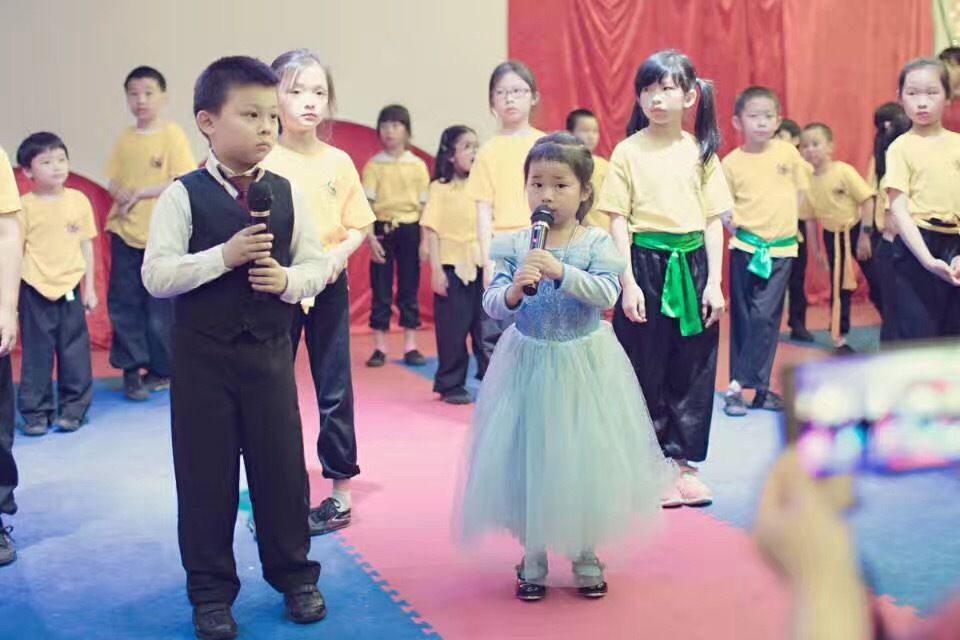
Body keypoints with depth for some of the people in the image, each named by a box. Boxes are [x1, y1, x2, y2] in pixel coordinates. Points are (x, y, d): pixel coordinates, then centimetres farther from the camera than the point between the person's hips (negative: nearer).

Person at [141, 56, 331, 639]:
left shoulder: (287, 195, 2)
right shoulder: (183, 196, -7)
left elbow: (317, 264, 5)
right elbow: (157, 276, -13)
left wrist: (289, 279, -15)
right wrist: (223, 257, -22)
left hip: (270, 350, 2)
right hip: (202, 354, -2)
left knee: (282, 465, 10)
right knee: (206, 472, 6)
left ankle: (294, 575, 28)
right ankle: (211, 590, 20)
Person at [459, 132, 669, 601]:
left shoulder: (596, 243, -6)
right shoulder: (513, 246, -4)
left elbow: (608, 293, -20)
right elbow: (492, 303, -11)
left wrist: (561, 271, -33)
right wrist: (514, 290, -32)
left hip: (583, 365, -1)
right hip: (528, 364, 1)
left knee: (586, 457, 8)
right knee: (526, 458, 7)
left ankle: (585, 555, 27)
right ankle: (533, 556, 24)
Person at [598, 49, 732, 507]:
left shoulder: (701, 152, 5)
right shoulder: (628, 151, -2)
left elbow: (713, 220, 5)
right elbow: (618, 221, -4)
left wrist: (714, 280, -2)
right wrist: (628, 282, -10)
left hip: (692, 263, 3)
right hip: (646, 263, -2)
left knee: (692, 368, 7)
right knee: (647, 369, 4)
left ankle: (682, 461, 20)